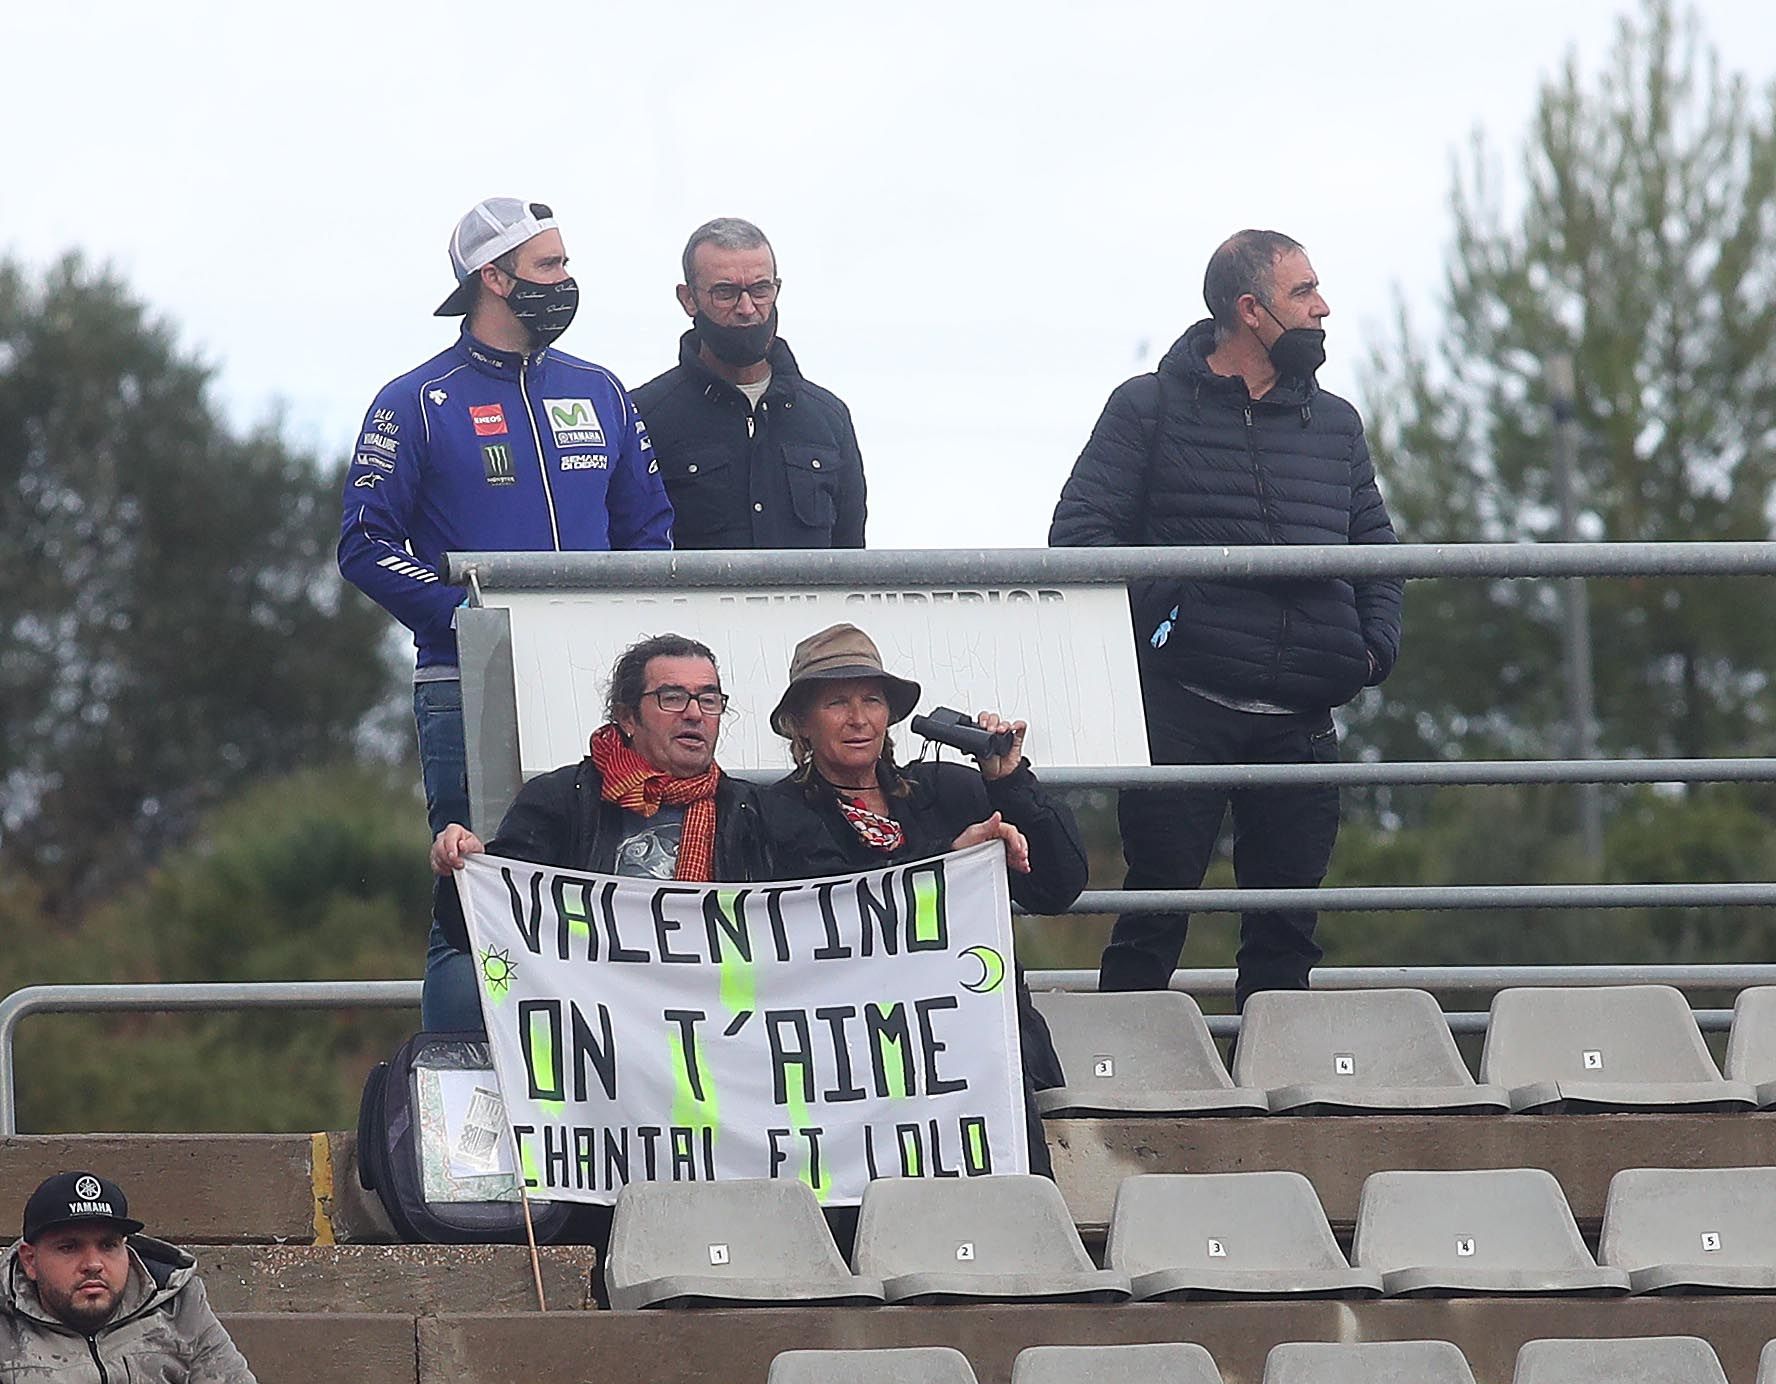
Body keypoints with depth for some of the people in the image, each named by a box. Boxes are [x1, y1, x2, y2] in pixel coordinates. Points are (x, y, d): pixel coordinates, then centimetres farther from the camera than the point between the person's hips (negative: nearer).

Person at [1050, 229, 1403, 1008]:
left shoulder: (1335, 424, 18)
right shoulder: (1150, 409, 4)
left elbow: (1376, 549, 22)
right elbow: (1080, 533, -1)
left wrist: (1373, 645, 5)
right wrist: (1153, 613, -12)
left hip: (1301, 721, 4)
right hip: (1182, 708, -4)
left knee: (1286, 927, 5)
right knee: (1157, 908, -7)